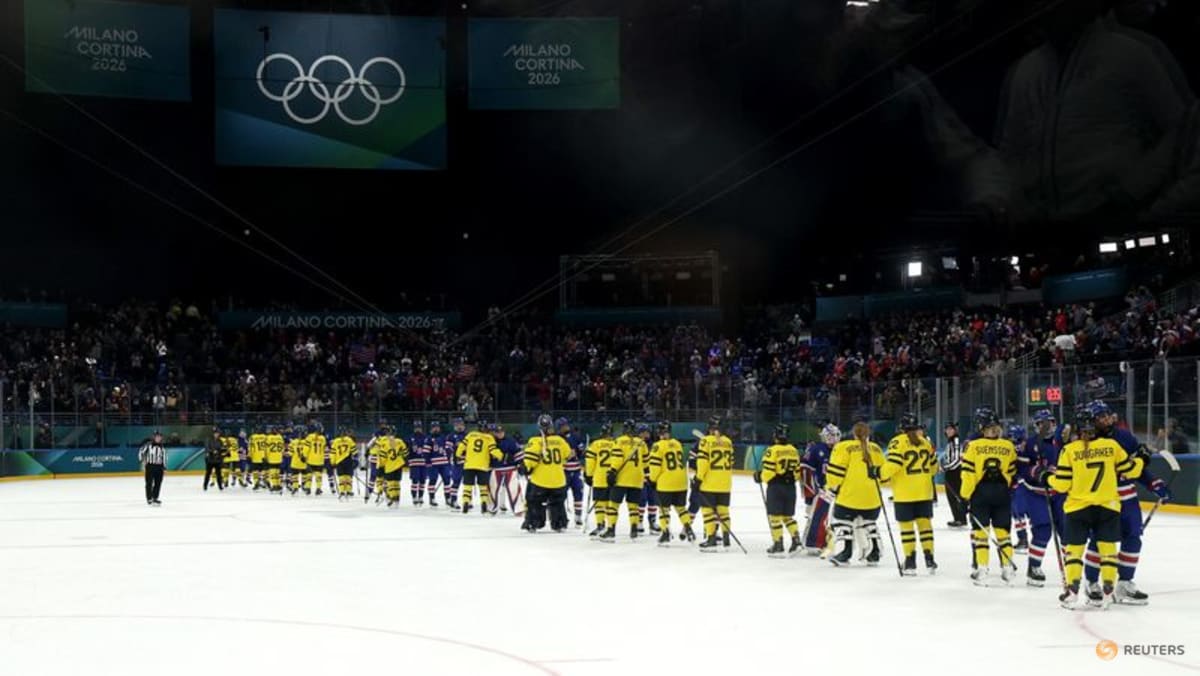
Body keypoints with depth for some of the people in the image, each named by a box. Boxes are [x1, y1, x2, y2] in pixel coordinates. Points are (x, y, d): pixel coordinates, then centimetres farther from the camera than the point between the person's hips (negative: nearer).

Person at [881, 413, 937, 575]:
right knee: (924, 523, 10)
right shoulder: (925, 442, 8)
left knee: (907, 526, 1)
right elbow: (933, 467, 16)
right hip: (924, 492, 4)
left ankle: (910, 562, 1)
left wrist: (881, 474, -7)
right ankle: (929, 559, 9)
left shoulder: (897, 442, -9)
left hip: (904, 493, -4)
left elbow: (892, 464, -21)